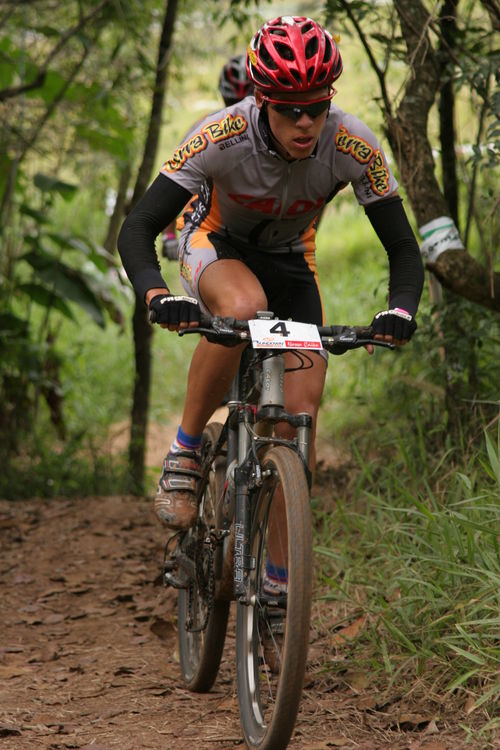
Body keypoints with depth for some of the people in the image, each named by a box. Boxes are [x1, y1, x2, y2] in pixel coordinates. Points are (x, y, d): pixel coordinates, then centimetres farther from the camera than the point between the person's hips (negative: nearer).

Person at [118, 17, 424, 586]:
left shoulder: (354, 146, -28)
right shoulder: (224, 136, -34)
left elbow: (403, 248, -22)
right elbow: (136, 228, -35)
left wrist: (401, 308, -43)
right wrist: (156, 296, -55)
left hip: (289, 260, 3)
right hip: (215, 243, -3)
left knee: (302, 406, -11)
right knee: (243, 306, -39)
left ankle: (281, 578, 2)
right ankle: (184, 453, -19)